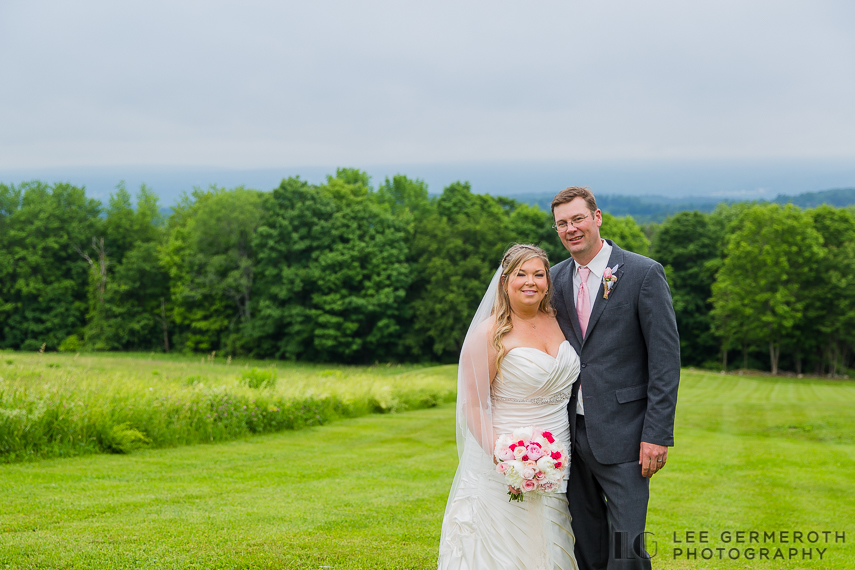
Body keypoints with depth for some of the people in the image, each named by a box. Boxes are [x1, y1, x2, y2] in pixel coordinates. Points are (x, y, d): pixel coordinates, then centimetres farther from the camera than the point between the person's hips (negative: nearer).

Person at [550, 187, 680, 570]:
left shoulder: (643, 273, -7)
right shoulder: (557, 279, 9)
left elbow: (665, 358, -9)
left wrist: (658, 434, -14)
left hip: (621, 435, -5)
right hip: (572, 434, 5)